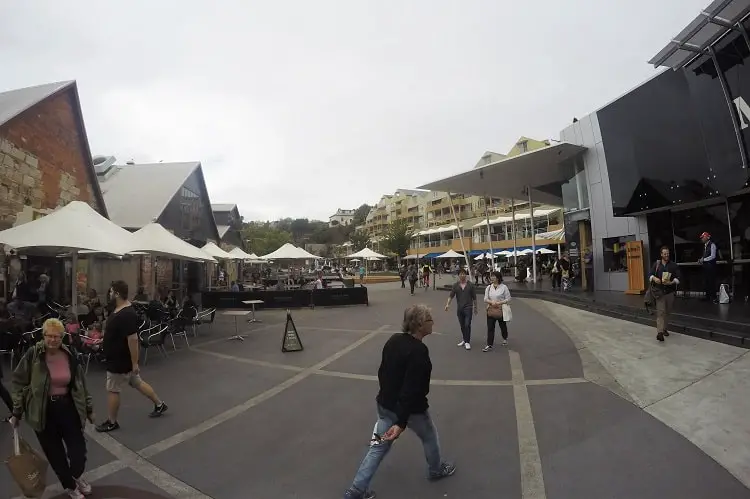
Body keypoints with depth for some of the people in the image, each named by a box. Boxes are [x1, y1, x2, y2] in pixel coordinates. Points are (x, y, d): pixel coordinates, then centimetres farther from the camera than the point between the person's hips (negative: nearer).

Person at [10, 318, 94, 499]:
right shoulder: (32, 355, -12)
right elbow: (18, 383, -2)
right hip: (43, 411, -1)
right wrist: (17, 412, -3)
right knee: (55, 453, 12)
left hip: (68, 407, 2)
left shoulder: (69, 355, -4)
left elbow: (81, 384, 5)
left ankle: (77, 475, 38)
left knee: (78, 450, 4)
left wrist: (89, 408, 10)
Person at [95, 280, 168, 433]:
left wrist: (135, 363, -26)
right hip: (120, 357, 10)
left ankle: (111, 422, 26)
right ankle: (159, 404, 30)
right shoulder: (119, 310, 4)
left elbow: (133, 339, -29)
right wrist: (102, 341, 23)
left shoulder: (127, 315, -29)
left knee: (112, 390, 7)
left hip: (121, 360, -10)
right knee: (138, 383, 19)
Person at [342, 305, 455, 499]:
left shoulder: (394, 340, -4)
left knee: (379, 446, 17)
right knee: (429, 437, 23)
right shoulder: (419, 351, -27)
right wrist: (401, 423, -29)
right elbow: (411, 390, -30)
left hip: (385, 404, 6)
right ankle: (436, 470, 49)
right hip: (411, 408, -6)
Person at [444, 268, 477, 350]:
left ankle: (467, 342, -2)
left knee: (467, 325, -9)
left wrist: (475, 307, 8)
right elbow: (451, 295, -3)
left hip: (468, 307, -3)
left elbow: (474, 297, 5)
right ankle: (464, 340, 27)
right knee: (462, 325, 12)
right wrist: (447, 304, -17)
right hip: (459, 308, 3)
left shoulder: (470, 284, -2)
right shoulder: (455, 285, 2)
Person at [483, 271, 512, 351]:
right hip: (491, 310, 2)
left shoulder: (504, 287, -5)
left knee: (503, 325, 16)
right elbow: (485, 299, 5)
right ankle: (490, 345, 0)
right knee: (490, 328, -3)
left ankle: (505, 339, 43)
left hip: (501, 310, -2)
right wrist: (491, 302, -15)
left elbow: (508, 299, -5)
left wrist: (499, 302, -17)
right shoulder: (488, 287, 5)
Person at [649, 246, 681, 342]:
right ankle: (660, 332, -18)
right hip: (659, 291, -1)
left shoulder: (673, 265, 2)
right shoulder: (656, 264, 5)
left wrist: (671, 282, -23)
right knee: (660, 311, -10)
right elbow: (650, 275, 2)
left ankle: (664, 329, 29)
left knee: (667, 312, 12)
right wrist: (654, 278, -21)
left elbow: (678, 278, -5)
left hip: (670, 291, 2)